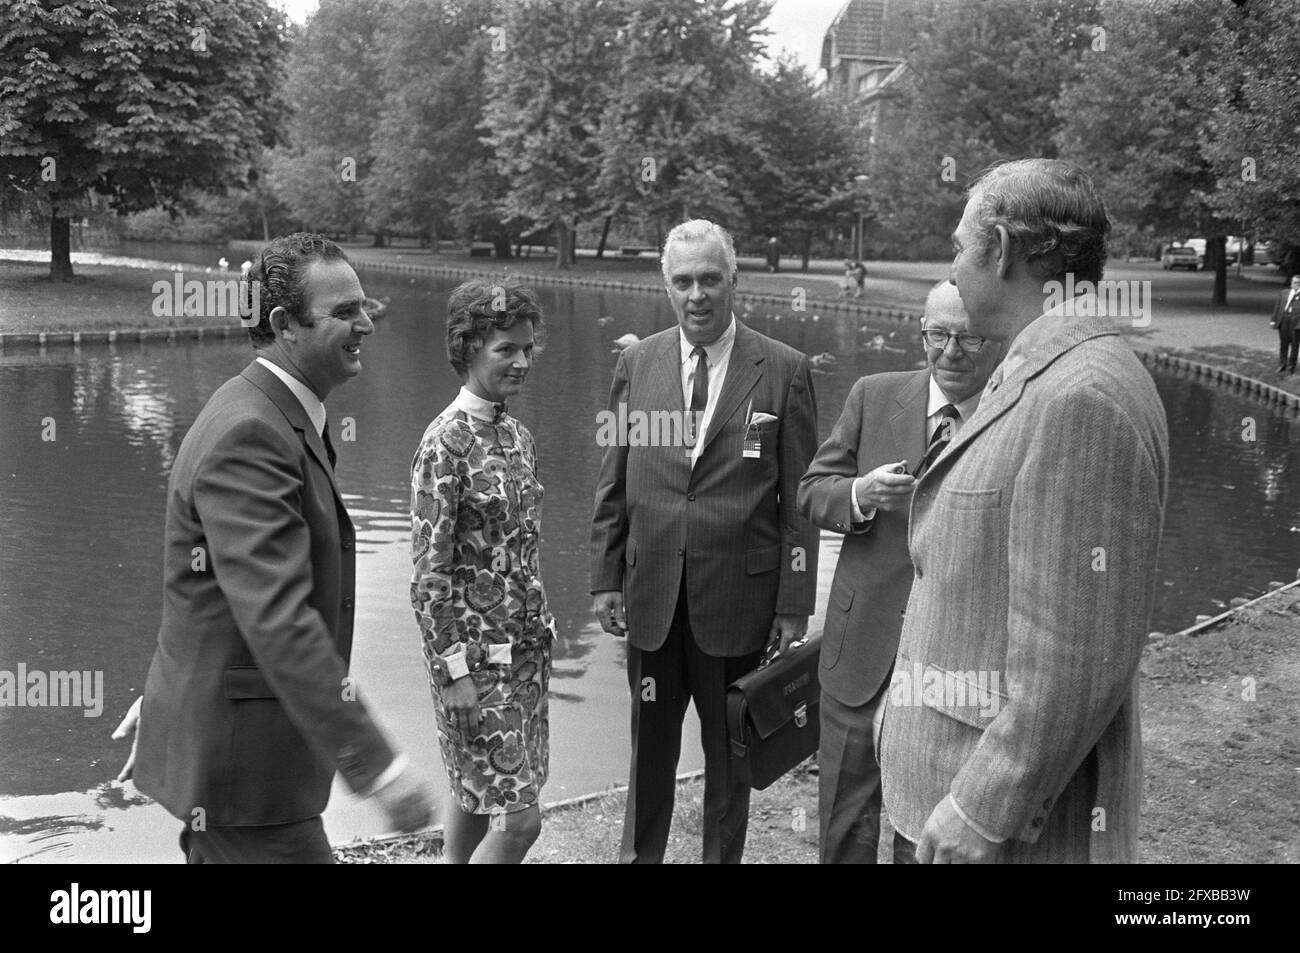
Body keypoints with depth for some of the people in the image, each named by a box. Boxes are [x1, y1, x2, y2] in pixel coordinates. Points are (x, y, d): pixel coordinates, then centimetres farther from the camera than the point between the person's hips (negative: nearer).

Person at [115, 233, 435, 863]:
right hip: (237, 757, -10)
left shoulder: (279, 416, 10)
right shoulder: (248, 435, -24)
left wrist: (169, 692, 27)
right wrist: (375, 765, -32)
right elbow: (277, 621, -31)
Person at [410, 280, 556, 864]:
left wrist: (540, 631, 15)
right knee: (519, 816, -7)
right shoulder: (447, 442, -15)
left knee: (475, 799, 16)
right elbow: (428, 572, -16)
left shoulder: (518, 436, 9)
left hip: (526, 650, 8)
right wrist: (452, 670, -18)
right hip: (476, 655, -8)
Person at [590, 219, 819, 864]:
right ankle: (638, 856, 31)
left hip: (739, 597, -2)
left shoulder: (783, 371, -4)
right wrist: (605, 578, 2)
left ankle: (722, 857, 29)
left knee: (730, 755, 12)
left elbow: (799, 497, -4)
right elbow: (612, 483, 8)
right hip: (651, 595, 2)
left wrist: (794, 604, -7)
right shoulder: (636, 364, 4)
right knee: (650, 750, 15)